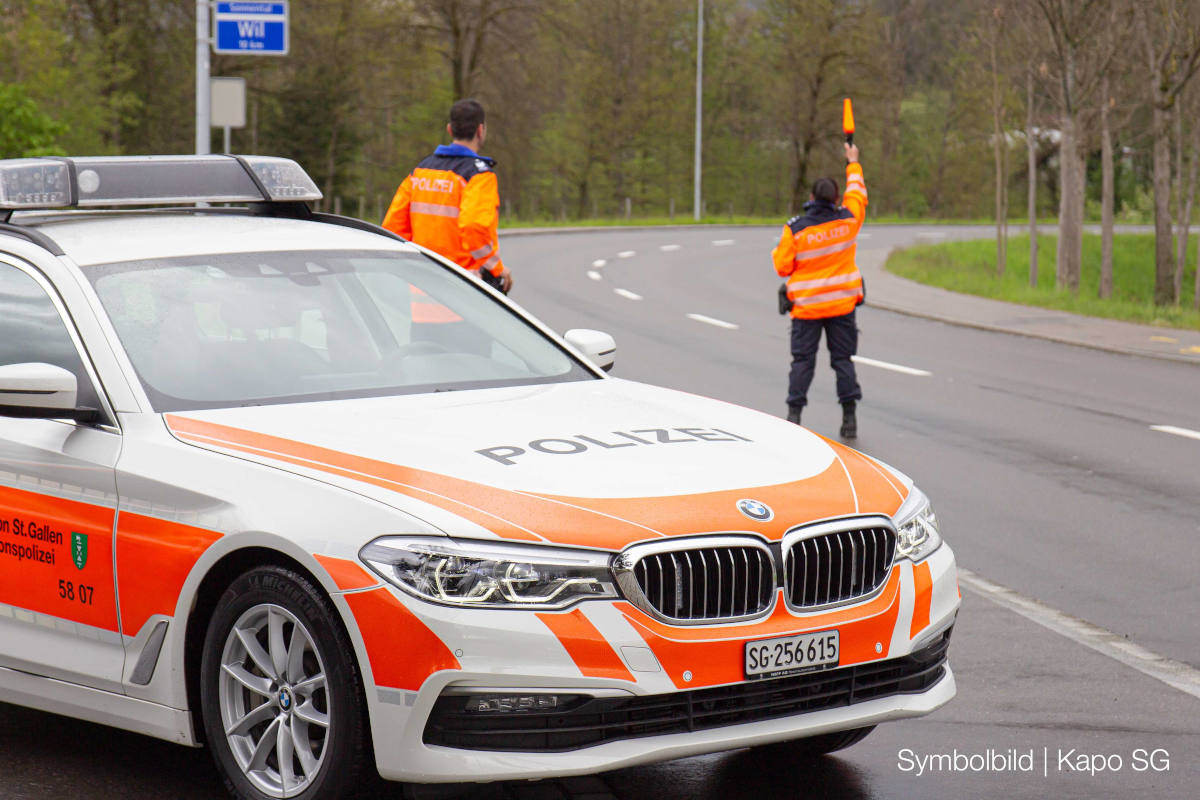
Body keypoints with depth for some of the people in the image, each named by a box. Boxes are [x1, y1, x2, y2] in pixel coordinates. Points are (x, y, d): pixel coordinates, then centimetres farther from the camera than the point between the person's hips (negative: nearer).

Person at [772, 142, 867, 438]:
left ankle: (794, 415, 1)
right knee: (842, 359, 7)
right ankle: (849, 418, 3)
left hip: (806, 306, -2)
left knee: (802, 360, 4)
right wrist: (853, 163, 31)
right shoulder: (848, 220, -4)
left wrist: (777, 251, 15)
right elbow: (857, 194, 16)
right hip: (842, 304, 2)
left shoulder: (795, 229, -12)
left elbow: (782, 267, -7)